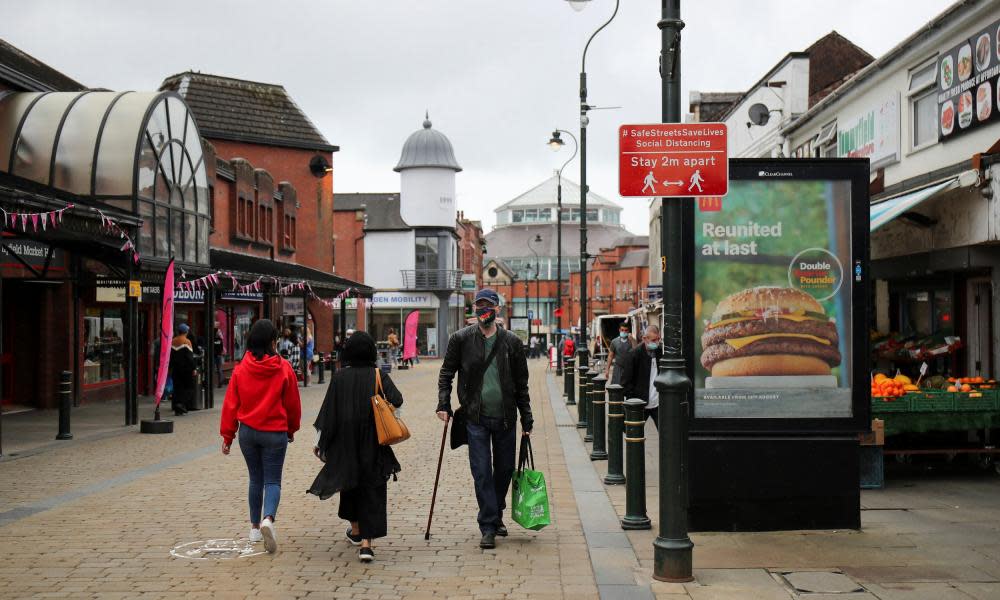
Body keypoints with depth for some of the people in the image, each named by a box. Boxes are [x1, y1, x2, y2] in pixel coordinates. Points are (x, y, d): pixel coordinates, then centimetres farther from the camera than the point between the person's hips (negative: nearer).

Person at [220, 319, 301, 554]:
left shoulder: (241, 369, -4)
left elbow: (231, 403, -1)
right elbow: (293, 403, 1)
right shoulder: (284, 369, -8)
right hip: (275, 432, -2)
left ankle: (255, 527, 23)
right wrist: (292, 429, 17)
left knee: (255, 479, 17)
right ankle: (268, 519, -23)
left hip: (247, 431, 2)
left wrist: (227, 435, 8)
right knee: (273, 480, 2)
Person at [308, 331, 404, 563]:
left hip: (345, 442, 2)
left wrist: (319, 441, 6)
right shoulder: (379, 376, -6)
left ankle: (355, 530, 38)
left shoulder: (340, 377, -3)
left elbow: (328, 411, -2)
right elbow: (396, 401, -17)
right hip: (373, 443, -2)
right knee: (371, 488, 1)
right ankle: (366, 543, -10)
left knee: (349, 482, 23)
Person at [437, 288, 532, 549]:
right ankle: (488, 527, 3)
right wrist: (443, 404, -5)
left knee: (505, 469, 12)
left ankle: (496, 515, 33)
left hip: (505, 418, 2)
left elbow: (521, 384, 7)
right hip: (476, 417, -2)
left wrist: (526, 419, 6)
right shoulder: (461, 339, 0)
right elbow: (446, 373, 7)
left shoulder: (512, 342, 3)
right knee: (482, 472, -3)